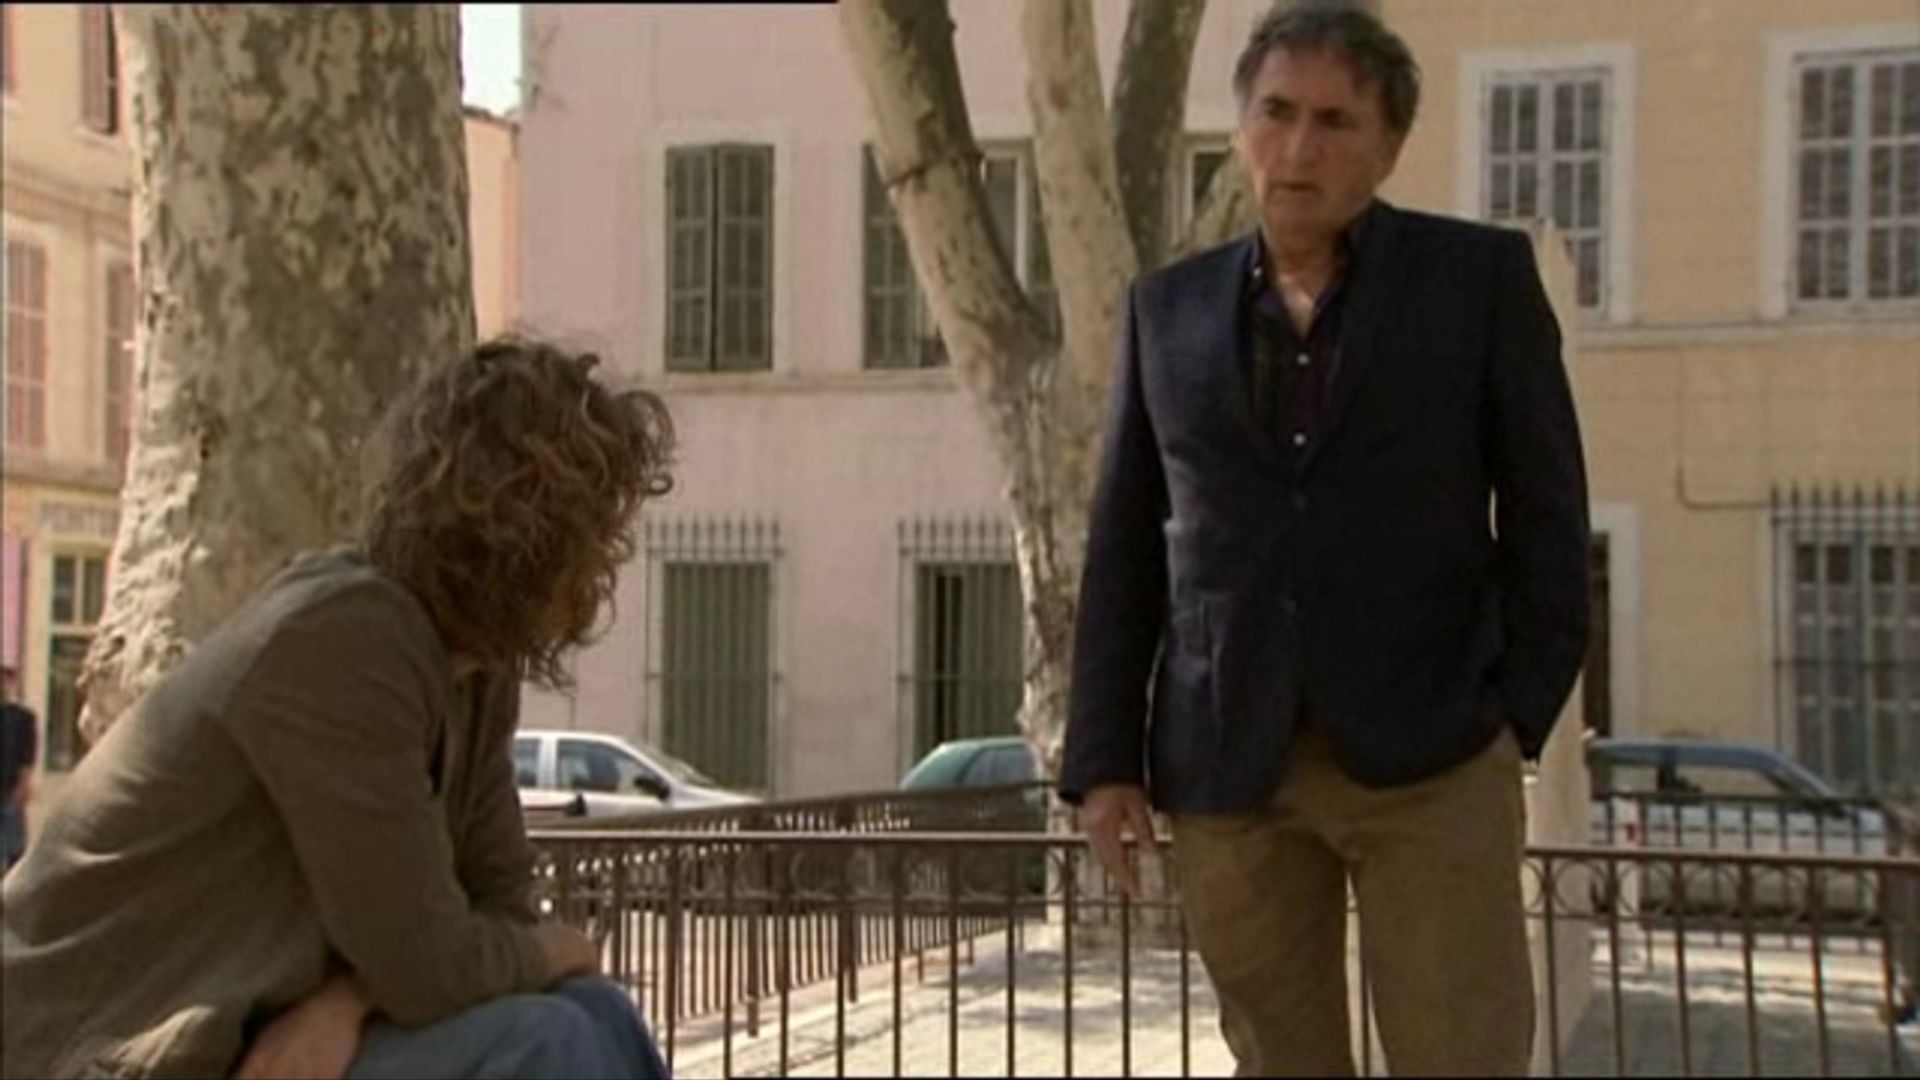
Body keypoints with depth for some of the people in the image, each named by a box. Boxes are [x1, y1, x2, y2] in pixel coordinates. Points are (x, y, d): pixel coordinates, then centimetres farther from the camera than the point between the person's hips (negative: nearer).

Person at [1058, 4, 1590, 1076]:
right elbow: (1126, 545, 10)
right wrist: (1104, 759, 3)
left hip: (1432, 753, -2)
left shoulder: (1482, 275, 2)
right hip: (1227, 765, 3)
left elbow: (1547, 510, 3)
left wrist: (1519, 719, -5)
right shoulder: (1169, 306, 10)